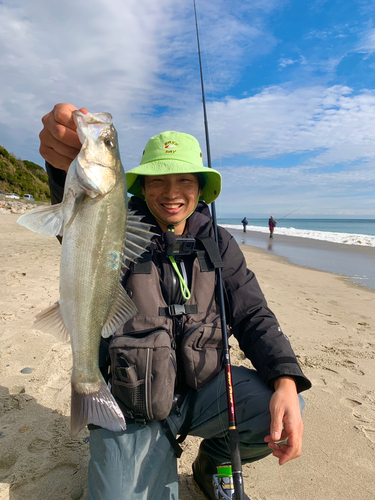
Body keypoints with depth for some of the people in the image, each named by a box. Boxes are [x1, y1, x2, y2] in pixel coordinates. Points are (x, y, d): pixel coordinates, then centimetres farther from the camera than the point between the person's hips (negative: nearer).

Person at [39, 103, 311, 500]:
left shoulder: (218, 244, -2)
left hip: (202, 389, 3)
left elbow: (253, 316, -3)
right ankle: (162, 460, 21)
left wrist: (286, 382, -19)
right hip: (132, 409, -2)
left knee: (283, 411, -18)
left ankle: (212, 462, 15)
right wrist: (71, 168, -58)